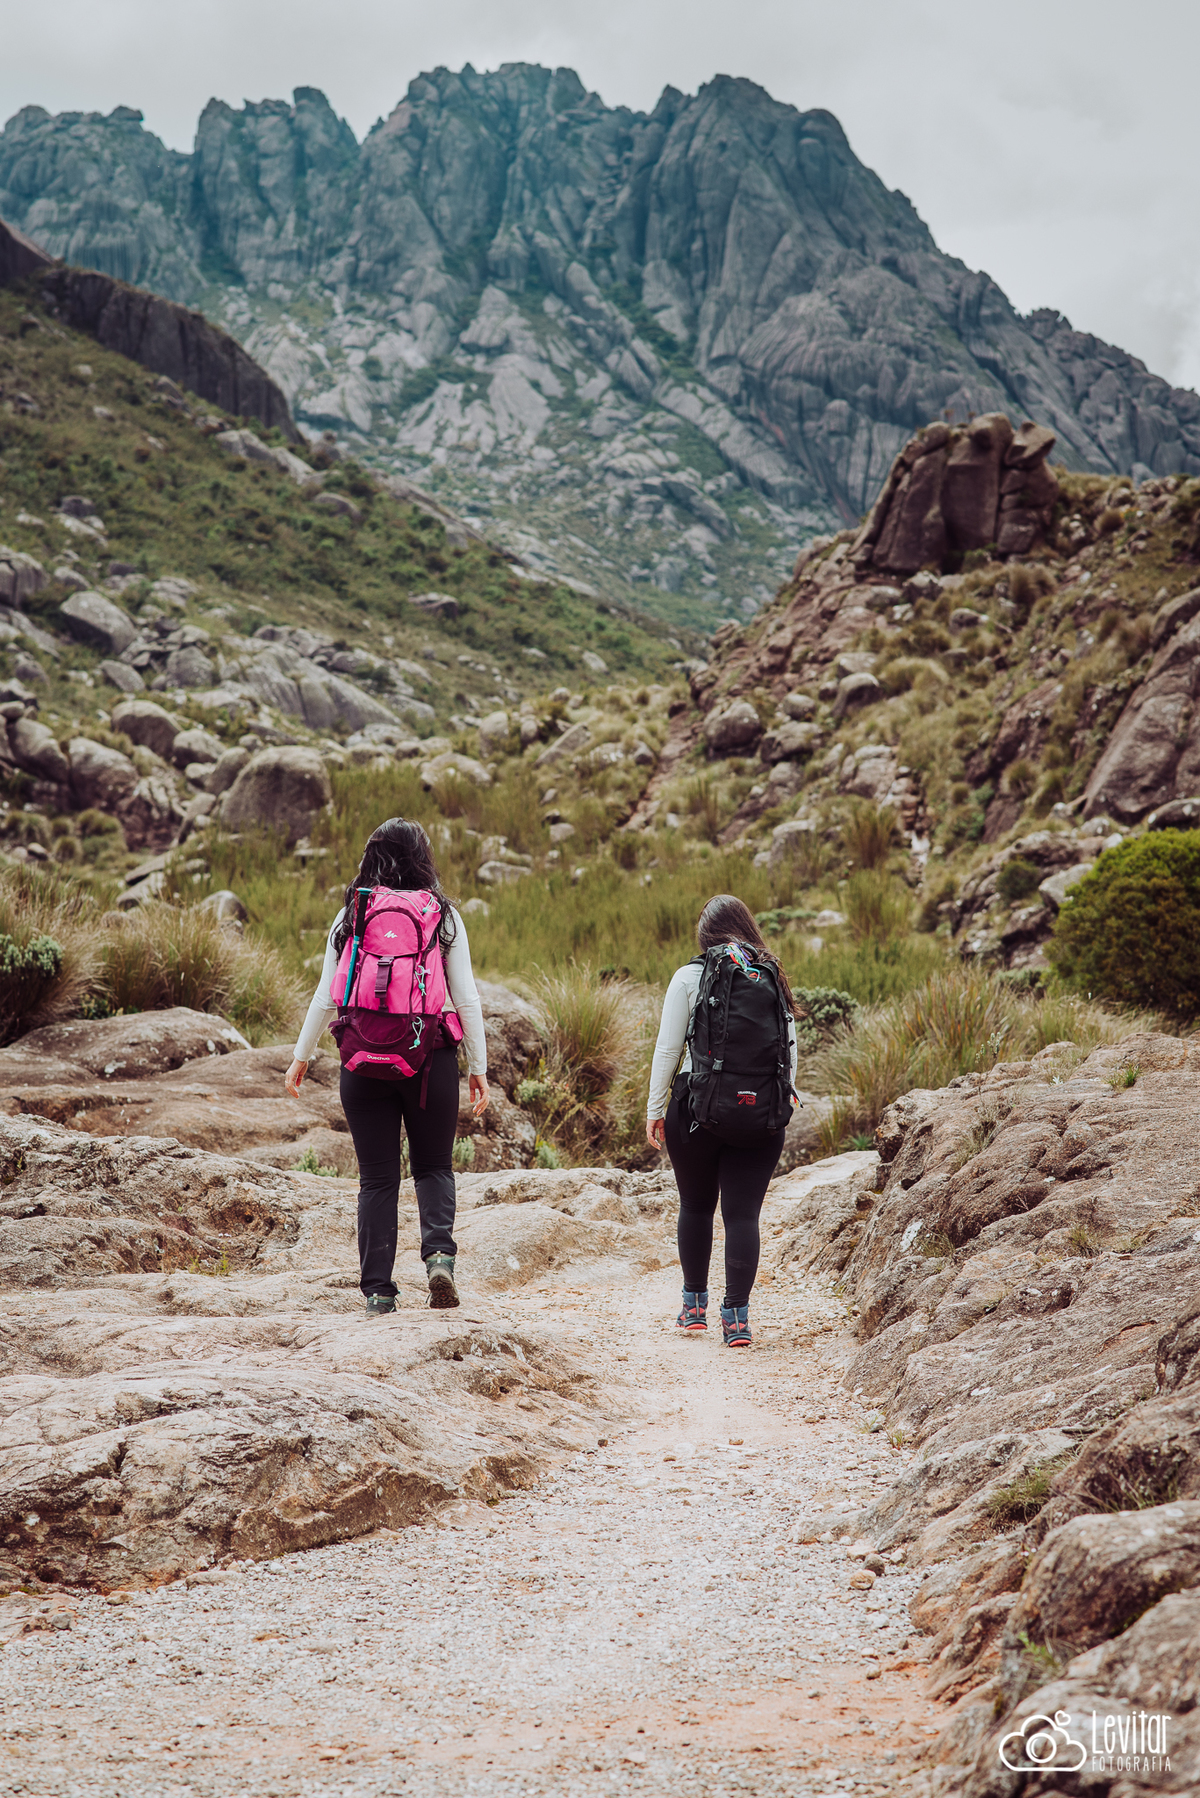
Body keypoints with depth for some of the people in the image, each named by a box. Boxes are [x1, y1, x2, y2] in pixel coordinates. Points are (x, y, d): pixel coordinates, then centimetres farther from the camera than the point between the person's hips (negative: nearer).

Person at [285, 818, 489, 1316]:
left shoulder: (350, 917, 2)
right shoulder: (443, 915, 0)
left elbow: (326, 995, 4)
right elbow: (466, 997, -1)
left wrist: (301, 1055, 14)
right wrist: (478, 1067, 4)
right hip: (431, 1056, -1)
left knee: (377, 1177, 8)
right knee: (433, 1165, 13)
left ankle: (378, 1292, 7)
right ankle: (439, 1252, -11)